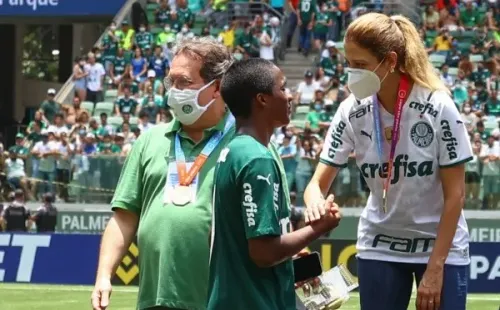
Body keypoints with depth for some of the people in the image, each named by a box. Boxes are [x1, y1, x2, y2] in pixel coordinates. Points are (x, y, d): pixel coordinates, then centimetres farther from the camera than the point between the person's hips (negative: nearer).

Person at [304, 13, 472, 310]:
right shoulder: (352, 111, -9)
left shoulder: (438, 108, -18)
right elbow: (319, 182, -7)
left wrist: (435, 268, -16)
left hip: (443, 248, -3)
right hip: (380, 248, 3)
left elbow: (455, 194, -13)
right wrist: (315, 202, -32)